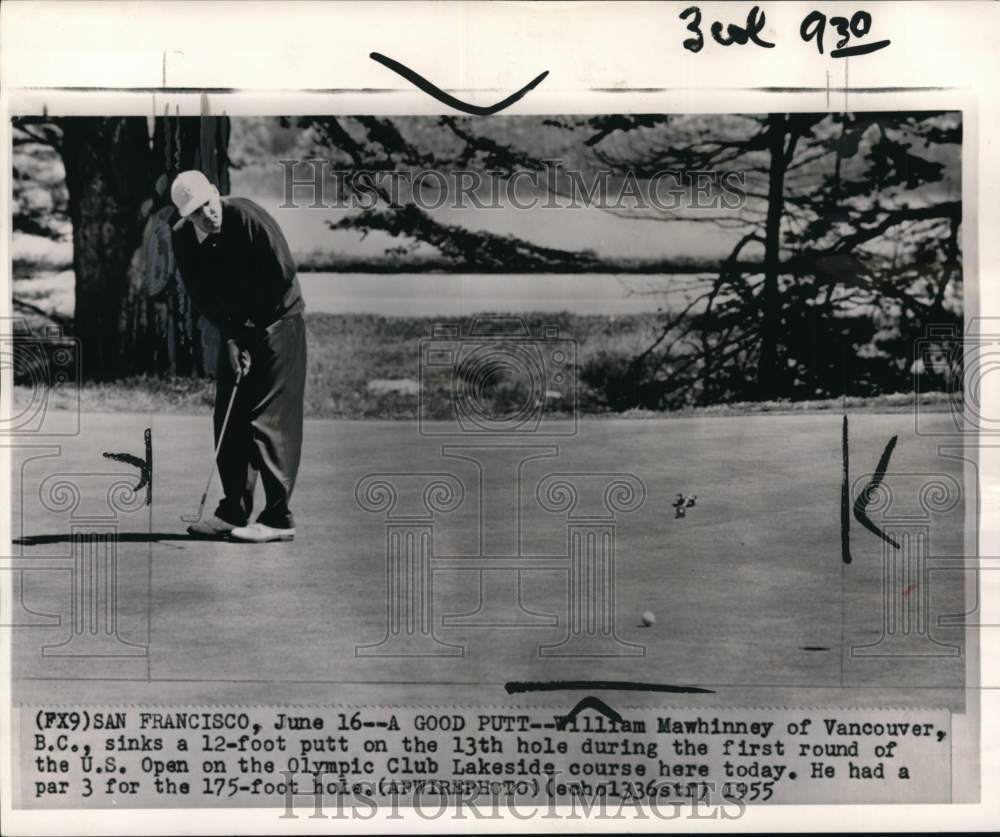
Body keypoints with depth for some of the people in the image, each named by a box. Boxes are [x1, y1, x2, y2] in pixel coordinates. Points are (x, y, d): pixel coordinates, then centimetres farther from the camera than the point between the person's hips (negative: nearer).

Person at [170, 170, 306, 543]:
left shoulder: (247, 216, -21)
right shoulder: (182, 237, -4)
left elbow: (284, 272, -20)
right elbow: (200, 295, 0)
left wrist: (250, 322, -11)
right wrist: (229, 337, -10)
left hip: (277, 320, -6)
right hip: (234, 328, 7)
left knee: (269, 420, -10)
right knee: (229, 418, 6)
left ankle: (278, 518, -5)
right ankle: (234, 511, 16)